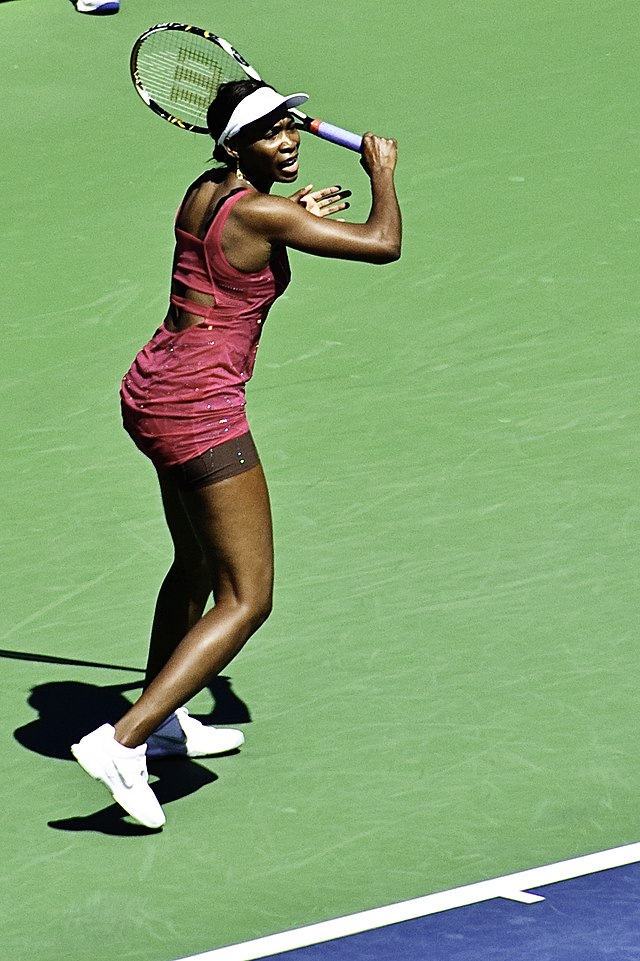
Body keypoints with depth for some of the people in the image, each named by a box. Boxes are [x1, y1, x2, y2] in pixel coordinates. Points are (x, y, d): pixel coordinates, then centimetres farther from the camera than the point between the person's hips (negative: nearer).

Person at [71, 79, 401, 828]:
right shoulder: (260, 212, -18)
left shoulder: (205, 191, 7)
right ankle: (120, 743, -17)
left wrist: (291, 218, 28)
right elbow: (383, 244, -17)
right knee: (246, 601, -7)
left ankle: (163, 723, 46)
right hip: (200, 407, -10)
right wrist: (381, 171, 1)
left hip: (150, 392, 10)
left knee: (197, 566, 29)